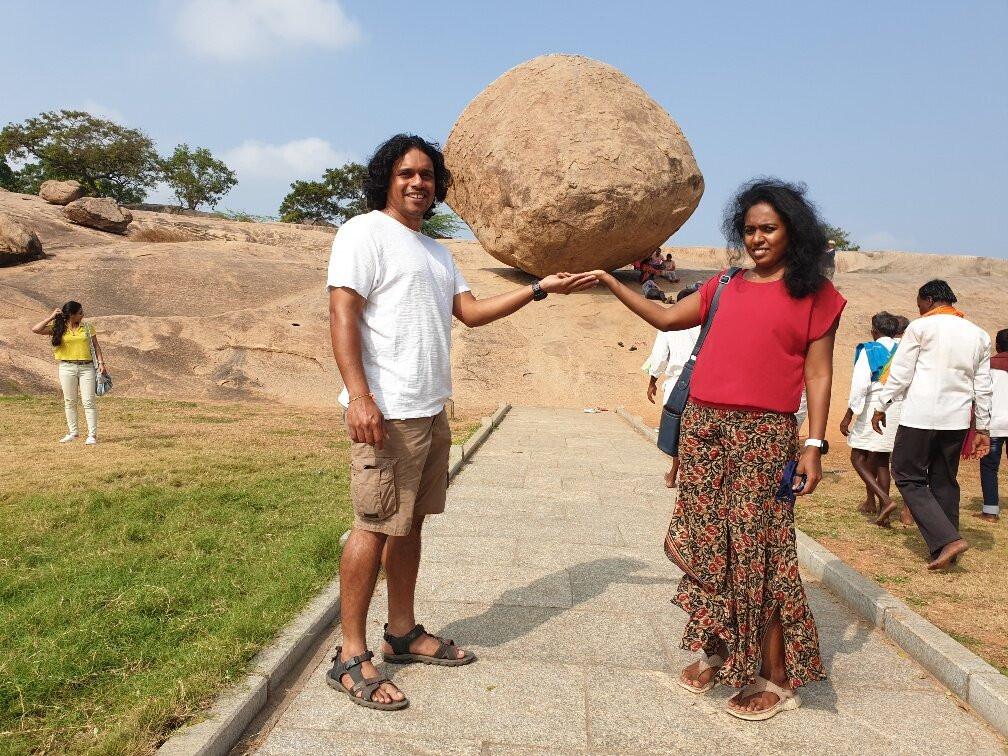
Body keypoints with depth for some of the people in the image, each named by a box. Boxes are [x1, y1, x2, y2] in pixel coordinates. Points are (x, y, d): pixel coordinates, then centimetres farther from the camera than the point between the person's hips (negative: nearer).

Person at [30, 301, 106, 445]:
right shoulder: (58, 328, 2)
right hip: (67, 368, 1)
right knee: (69, 401, 9)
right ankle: (73, 432, 20)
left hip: (87, 367, -1)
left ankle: (92, 434, -2)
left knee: (88, 401, -4)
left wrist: (101, 362, -2)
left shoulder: (87, 327, 6)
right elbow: (35, 329, -7)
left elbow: (96, 345, 8)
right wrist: (51, 317, -5)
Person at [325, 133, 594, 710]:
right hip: (387, 411, -8)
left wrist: (540, 289, 8)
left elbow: (471, 311, 14)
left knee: (411, 521, 14)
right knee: (375, 526, -5)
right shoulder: (365, 232, -5)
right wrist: (359, 396, -24)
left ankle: (404, 633, 26)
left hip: (431, 411, 8)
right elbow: (342, 315, -14)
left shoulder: (437, 252, 20)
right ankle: (352, 657, 5)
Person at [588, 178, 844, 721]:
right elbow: (667, 319, 18)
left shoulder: (813, 295, 2)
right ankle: (714, 652, 26)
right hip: (703, 429, 5)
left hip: (763, 436, -5)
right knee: (708, 546, 9)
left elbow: (818, 374, -2)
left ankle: (776, 679, 12)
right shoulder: (725, 287, 14)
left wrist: (815, 445, -9)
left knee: (756, 552, -2)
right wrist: (609, 282, 15)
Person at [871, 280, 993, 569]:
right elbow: (983, 387, 13)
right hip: (957, 420, 6)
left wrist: (881, 407, 4)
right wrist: (982, 428, 17)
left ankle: (948, 539, -12)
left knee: (909, 477, 2)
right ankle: (946, 553, 17)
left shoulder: (920, 327, -4)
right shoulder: (979, 335, 13)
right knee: (945, 482, 13)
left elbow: (900, 372, -6)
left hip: (919, 417, -6)